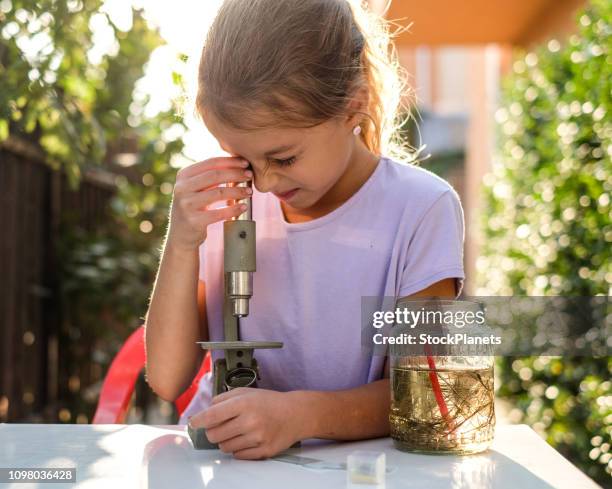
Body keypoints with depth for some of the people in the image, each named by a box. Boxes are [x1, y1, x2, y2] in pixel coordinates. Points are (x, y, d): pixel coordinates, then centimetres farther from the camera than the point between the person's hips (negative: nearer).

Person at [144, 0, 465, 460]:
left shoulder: (419, 209, -11)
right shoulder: (224, 206, -2)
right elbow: (168, 379, -3)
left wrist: (301, 414, -30)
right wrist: (182, 243, -15)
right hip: (223, 455, 3)